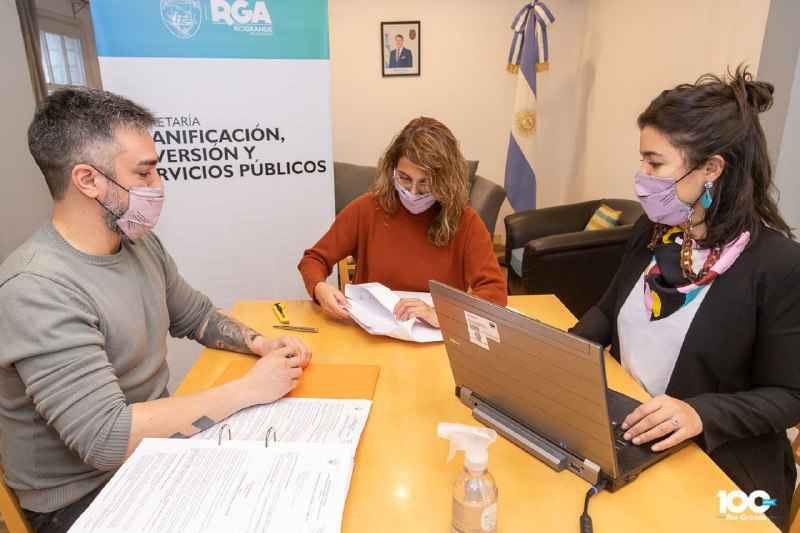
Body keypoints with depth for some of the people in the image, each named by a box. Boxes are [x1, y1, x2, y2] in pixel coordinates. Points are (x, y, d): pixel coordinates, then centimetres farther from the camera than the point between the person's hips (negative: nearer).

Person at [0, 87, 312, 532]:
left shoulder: (141, 243, 0)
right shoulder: (38, 290, -26)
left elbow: (197, 316, 12)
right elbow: (107, 438, -30)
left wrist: (261, 343, -6)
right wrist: (248, 390, -26)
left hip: (154, 442, 7)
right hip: (86, 494, -6)